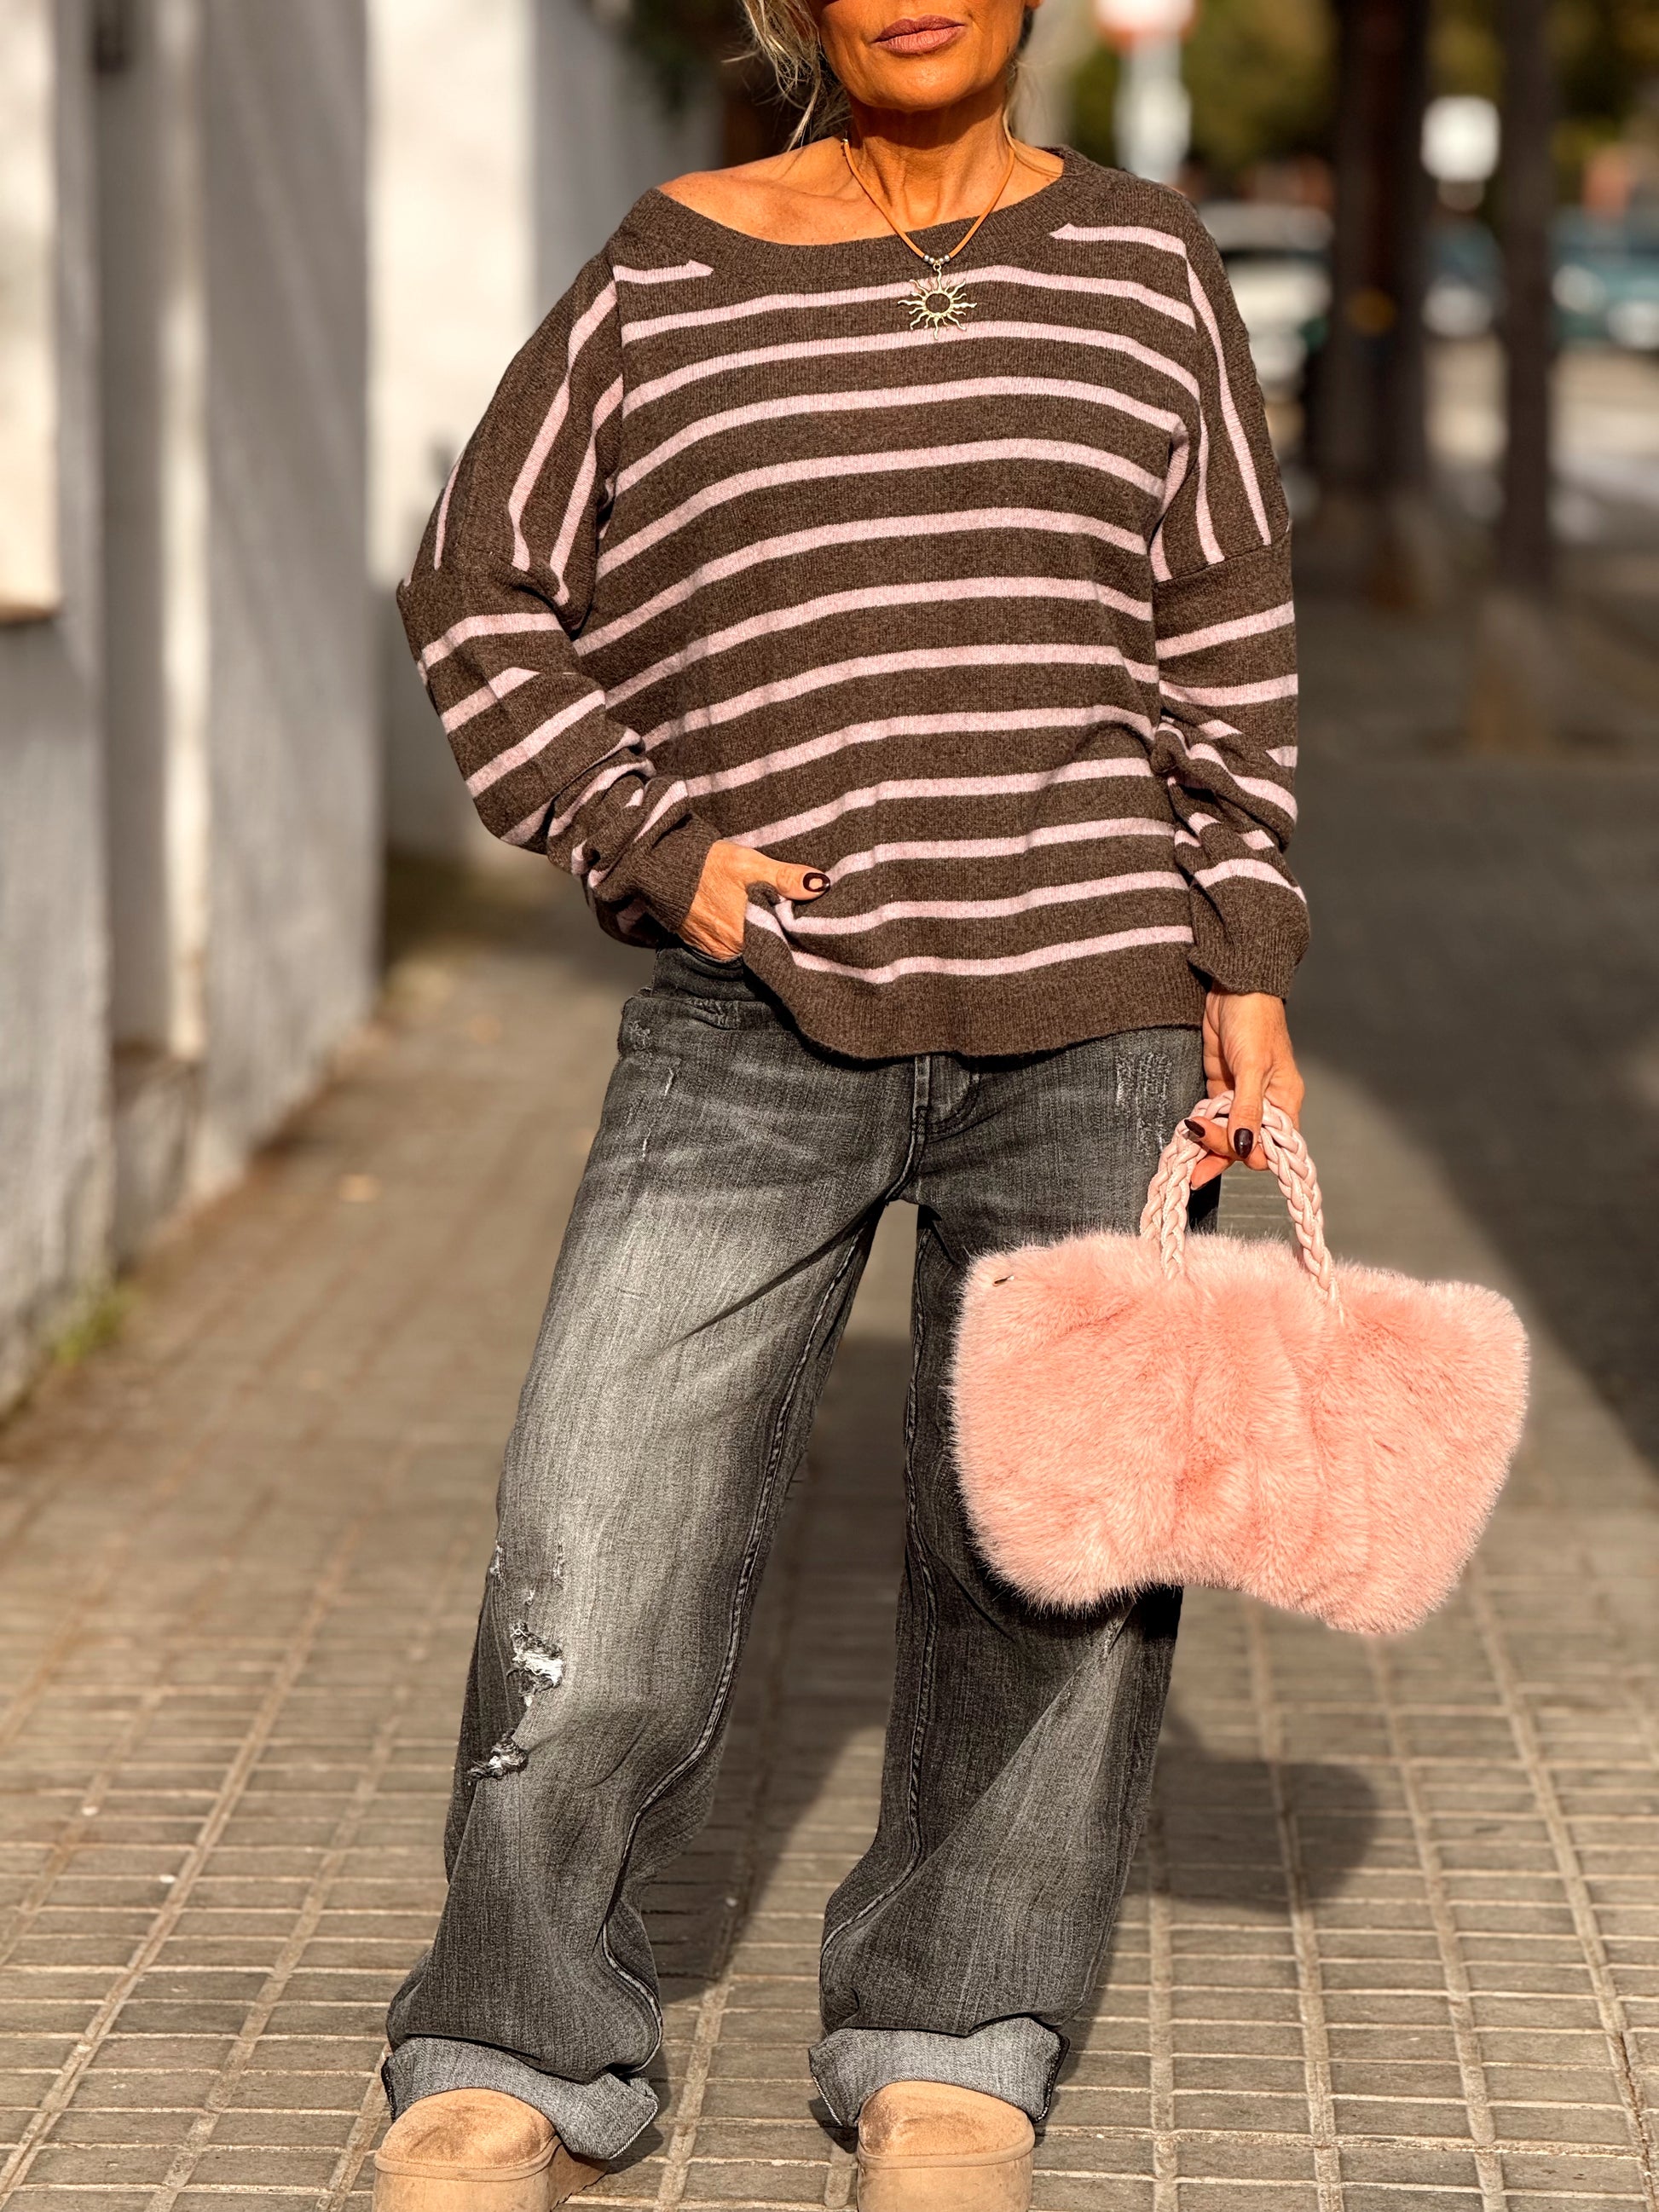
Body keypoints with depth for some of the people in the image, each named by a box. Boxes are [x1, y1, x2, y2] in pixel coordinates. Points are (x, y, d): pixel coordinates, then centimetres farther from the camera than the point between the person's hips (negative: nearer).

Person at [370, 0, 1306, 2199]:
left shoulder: (1140, 264, 7)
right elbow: (481, 593, 8)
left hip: (1083, 1033, 1)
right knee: (604, 1544, -6)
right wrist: (648, 847, -4)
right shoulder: (670, 276, 3)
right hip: (760, 1022, -1)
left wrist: (1248, 965, 1)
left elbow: (1226, 641, 8)